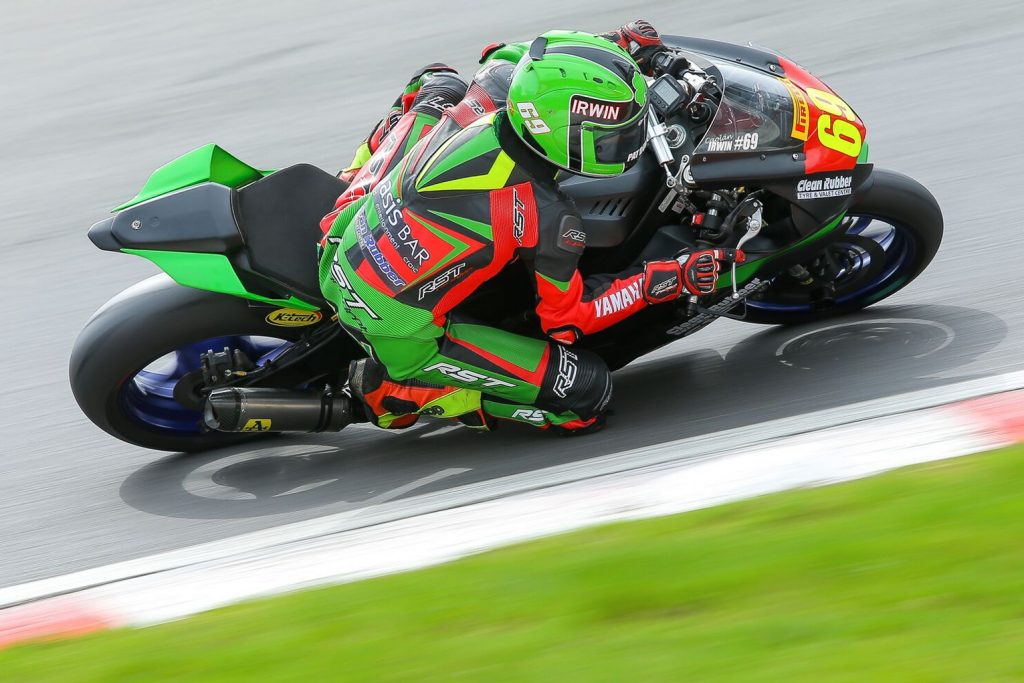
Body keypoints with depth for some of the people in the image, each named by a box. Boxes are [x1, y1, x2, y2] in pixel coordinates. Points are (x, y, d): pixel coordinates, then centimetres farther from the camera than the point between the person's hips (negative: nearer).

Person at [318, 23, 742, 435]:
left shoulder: (491, 91, -14)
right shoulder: (546, 220, -28)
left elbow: (507, 57, 14)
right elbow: (569, 316, -10)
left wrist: (615, 47, 14)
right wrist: (676, 278, -10)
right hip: (399, 335, -7)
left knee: (439, 83, 20)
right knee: (588, 391, -5)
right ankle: (396, 393, 2)